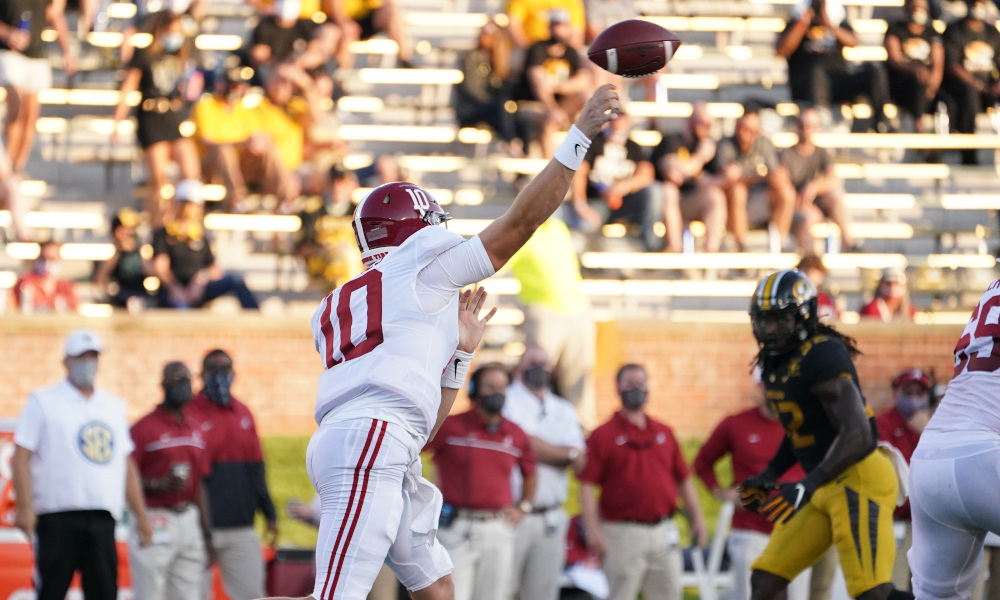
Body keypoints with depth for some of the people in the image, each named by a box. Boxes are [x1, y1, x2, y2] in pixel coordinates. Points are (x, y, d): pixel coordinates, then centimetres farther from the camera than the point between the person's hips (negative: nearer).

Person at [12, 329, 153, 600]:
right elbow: (21, 457, -3)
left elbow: (127, 464, 21)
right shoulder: (43, 402, 4)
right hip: (56, 518, -4)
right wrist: (24, 507, -15)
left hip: (102, 520, 4)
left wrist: (141, 516, 16)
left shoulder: (114, 406, 19)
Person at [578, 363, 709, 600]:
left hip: (664, 533, 5)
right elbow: (587, 486, -8)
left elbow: (684, 480, 19)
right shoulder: (603, 436, -1)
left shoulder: (664, 433, 15)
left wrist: (697, 519, 10)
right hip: (624, 533, -5)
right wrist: (593, 530, -17)